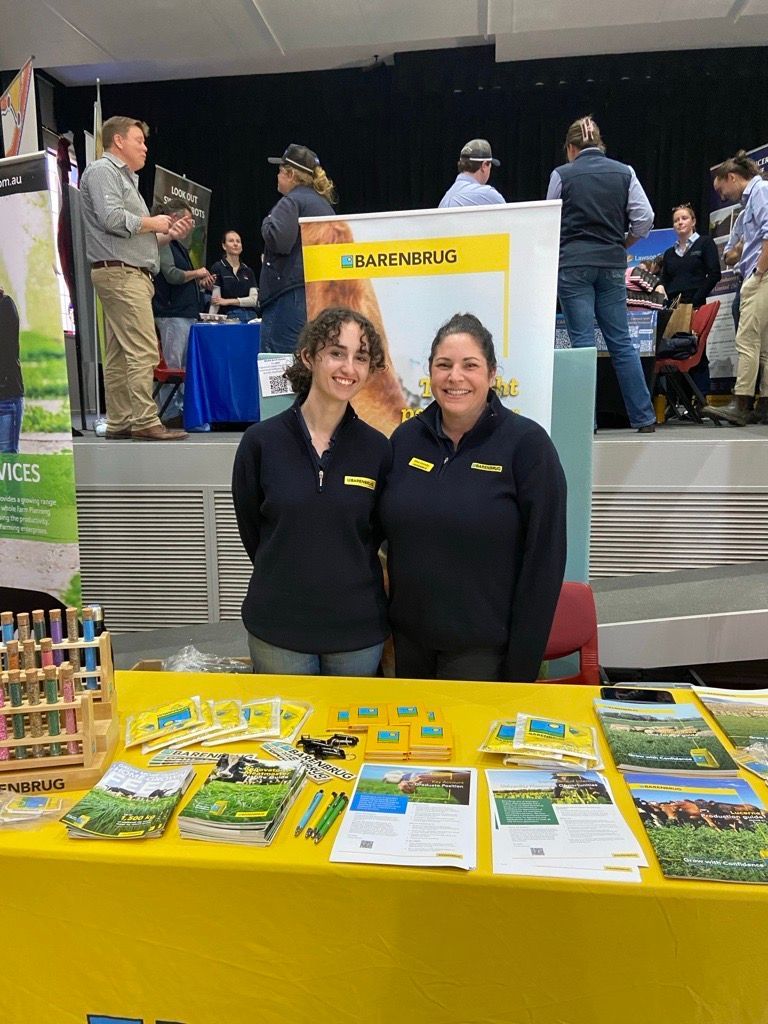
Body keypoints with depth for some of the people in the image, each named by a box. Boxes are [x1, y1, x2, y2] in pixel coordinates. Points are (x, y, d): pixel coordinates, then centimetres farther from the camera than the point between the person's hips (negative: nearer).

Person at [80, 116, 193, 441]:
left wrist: (168, 234, 13)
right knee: (143, 350, -16)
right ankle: (145, 422, -17)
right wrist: (153, 223, -4)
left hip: (131, 273, 10)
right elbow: (113, 219, -17)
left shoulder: (126, 178, 29)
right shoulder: (102, 171, -1)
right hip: (119, 271, -10)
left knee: (119, 355, 7)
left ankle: (118, 423, 9)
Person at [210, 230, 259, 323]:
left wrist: (229, 301, -6)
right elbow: (215, 300, -5)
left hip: (250, 316, 4)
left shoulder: (248, 271, 15)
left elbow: (254, 300, 4)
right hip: (229, 317, -4)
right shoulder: (217, 268, 3)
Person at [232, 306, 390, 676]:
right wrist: (288, 578, 9)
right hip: (278, 630, 0)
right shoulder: (261, 441, -8)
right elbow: (250, 529, 3)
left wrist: (344, 572, 6)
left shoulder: (377, 449, -6)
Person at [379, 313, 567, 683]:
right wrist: (388, 618, 6)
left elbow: (544, 560, -12)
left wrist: (522, 664, -11)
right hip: (409, 637, 5)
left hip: (483, 647, -4)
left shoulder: (527, 443, -12)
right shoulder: (405, 438, 1)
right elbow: (390, 535, 9)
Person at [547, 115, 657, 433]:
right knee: (621, 341, 7)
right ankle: (644, 418, 8)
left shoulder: (562, 175, 1)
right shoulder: (624, 172, 8)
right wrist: (621, 246, 19)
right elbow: (644, 219, 3)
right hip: (612, 264, 3)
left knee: (582, 341, -2)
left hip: (573, 263, -3)